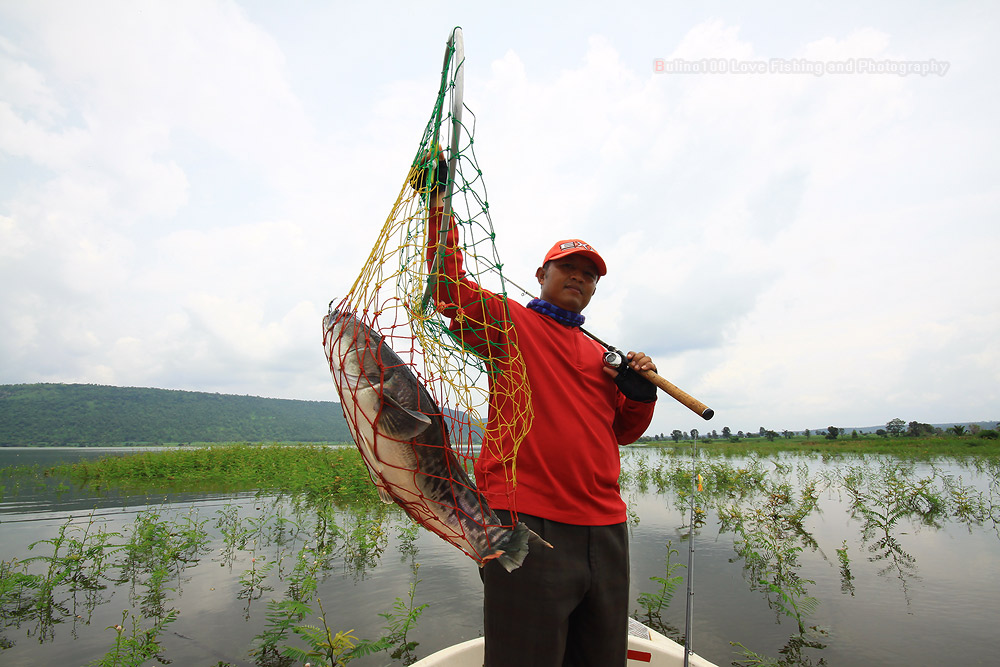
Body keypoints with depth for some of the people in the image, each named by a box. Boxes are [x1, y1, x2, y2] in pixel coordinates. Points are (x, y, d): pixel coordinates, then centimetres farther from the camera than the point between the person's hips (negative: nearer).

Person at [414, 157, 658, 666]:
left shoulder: (600, 355, 20)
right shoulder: (507, 320, 4)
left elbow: (622, 432, 24)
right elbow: (451, 287, -10)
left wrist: (639, 394, 5)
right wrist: (438, 202, -13)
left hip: (605, 530, 7)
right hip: (527, 521, -6)